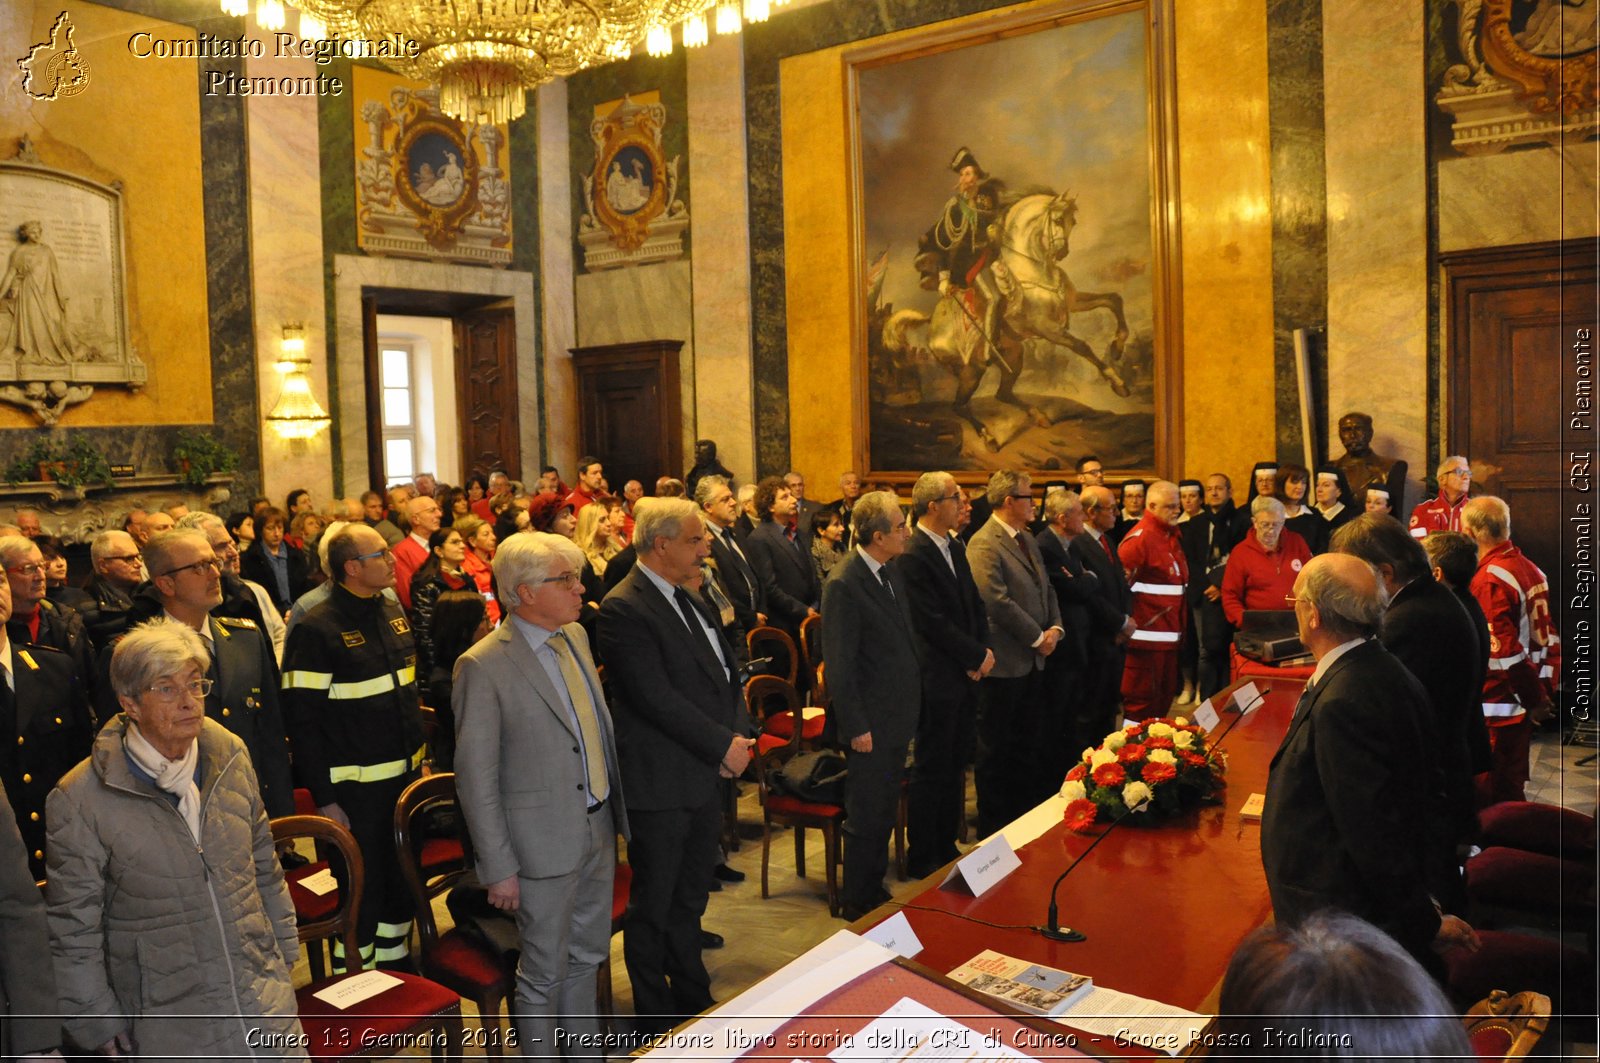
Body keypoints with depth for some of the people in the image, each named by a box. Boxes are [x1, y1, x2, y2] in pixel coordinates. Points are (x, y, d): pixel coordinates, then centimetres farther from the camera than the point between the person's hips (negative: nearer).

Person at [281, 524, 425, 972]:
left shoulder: (392, 611, 7)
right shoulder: (317, 628, -16)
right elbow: (303, 720, -16)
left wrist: (419, 757, 15)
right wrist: (324, 797, -16)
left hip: (405, 776, 7)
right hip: (354, 788, -7)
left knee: (403, 881, 19)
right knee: (361, 892, 6)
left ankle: (398, 970, 37)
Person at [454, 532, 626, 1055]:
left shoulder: (576, 636, 3)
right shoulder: (484, 666, -19)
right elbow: (475, 777, -16)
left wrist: (615, 811, 13)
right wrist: (498, 868, -14)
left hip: (599, 829, 7)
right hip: (546, 841, -7)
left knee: (588, 954, 22)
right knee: (545, 971, 11)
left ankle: (585, 1050, 42)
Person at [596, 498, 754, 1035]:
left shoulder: (688, 597, 10)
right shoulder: (623, 609, -18)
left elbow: (725, 671, 12)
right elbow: (657, 698, -23)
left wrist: (740, 732, -4)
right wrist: (723, 745, -17)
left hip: (705, 776, 8)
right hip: (661, 785, -8)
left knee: (689, 900, 22)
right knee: (654, 908, 9)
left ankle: (694, 1001, 37)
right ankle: (656, 1021, 25)